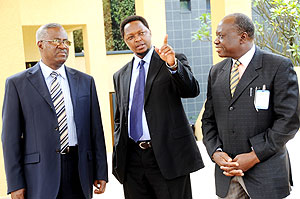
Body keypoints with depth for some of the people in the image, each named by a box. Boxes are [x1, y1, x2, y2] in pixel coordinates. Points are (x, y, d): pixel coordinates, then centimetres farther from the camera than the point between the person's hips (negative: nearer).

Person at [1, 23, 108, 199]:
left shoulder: (85, 81, 10)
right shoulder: (17, 83, 1)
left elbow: (95, 129, 9)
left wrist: (101, 172, 6)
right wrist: (15, 185, -6)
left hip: (79, 168, 3)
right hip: (39, 174, -2)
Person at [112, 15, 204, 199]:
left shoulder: (176, 63, 2)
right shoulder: (121, 76, 14)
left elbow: (192, 91, -15)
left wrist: (173, 65, -31)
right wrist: (118, 156, 11)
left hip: (167, 156, -4)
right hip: (132, 158, 4)